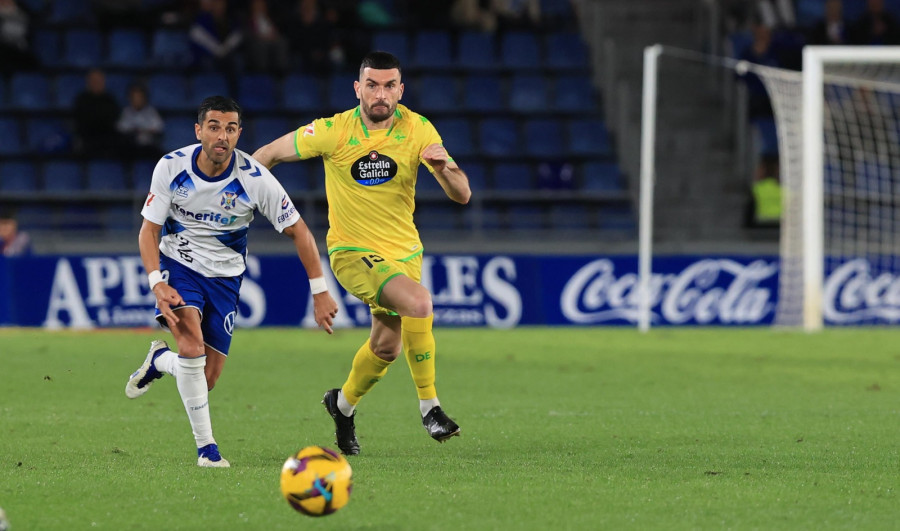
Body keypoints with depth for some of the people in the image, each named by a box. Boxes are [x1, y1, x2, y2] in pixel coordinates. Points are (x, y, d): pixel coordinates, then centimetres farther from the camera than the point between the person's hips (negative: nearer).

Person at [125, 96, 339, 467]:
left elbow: (298, 232, -9)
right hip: (178, 264, -1)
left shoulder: (255, 180, -19)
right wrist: (157, 283, -25)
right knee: (192, 343, -27)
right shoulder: (172, 167, -16)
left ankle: (160, 361, 36)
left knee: (206, 379, 0)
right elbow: (149, 230, -8)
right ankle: (206, 446, -15)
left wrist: (320, 293, -11)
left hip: (224, 274, 1)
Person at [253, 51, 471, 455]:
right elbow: (269, 154, -3)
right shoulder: (334, 131, -15)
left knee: (387, 347, 14)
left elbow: (461, 195, -11)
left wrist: (444, 167, -31)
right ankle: (429, 407, -17)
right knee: (418, 301, -30)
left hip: (403, 251, 5)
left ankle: (344, 403, 45)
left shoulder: (417, 130, -8)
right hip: (353, 251, -5)